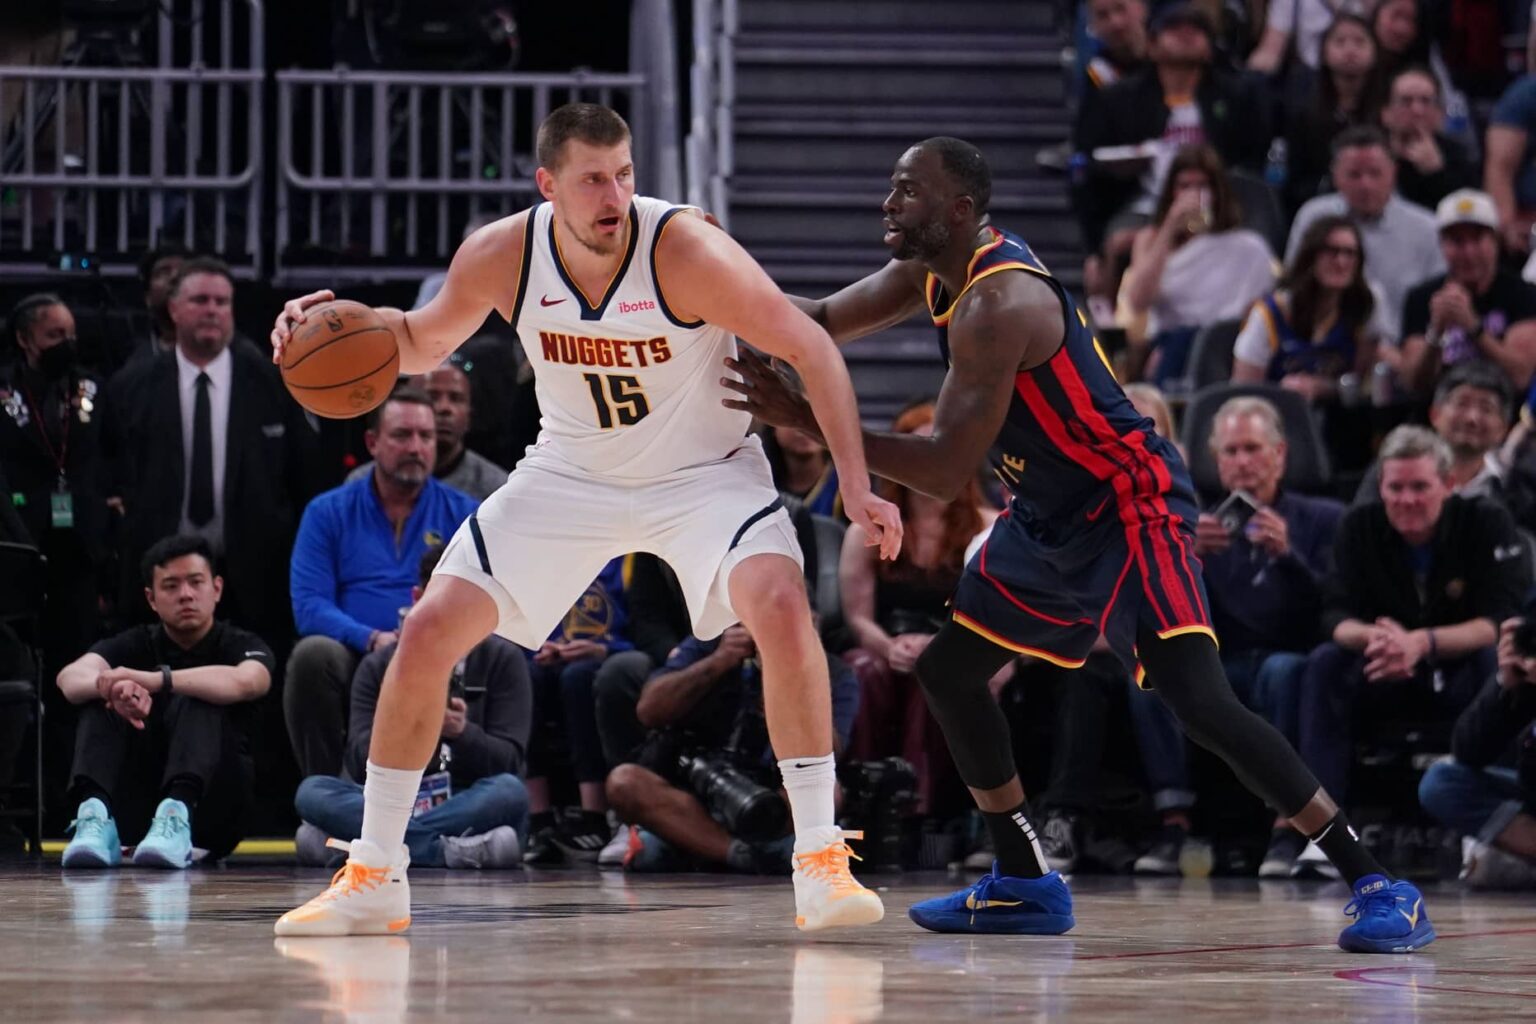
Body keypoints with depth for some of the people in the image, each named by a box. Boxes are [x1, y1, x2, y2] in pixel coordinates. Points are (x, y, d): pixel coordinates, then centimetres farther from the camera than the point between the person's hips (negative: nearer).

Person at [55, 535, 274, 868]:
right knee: (100, 699, -17)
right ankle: (96, 815, -42)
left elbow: (245, 682, -27)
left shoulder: (240, 645, 0)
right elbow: (70, 677, -15)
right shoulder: (135, 644, 7)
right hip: (142, 800, 2)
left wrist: (155, 680, -40)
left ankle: (176, 819, -51)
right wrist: (110, 686, -40)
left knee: (197, 702, -26)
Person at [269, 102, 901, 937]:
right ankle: (372, 878, 7)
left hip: (704, 471, -3)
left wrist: (856, 485, -30)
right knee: (426, 634, -6)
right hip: (571, 477, 3)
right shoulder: (500, 257, -17)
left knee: (781, 607, -30)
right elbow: (424, 343, 4)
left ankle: (821, 862, -21)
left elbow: (810, 349, -22)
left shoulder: (686, 253, -28)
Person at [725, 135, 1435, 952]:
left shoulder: (997, 305, -26)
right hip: (1052, 515, 11)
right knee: (947, 671, 13)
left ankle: (1375, 884, -21)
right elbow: (822, 323, 14)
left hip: (1130, 504, -11)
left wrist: (805, 419, -28)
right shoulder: (937, 271, 4)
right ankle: (1026, 884, 22)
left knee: (1198, 701, -22)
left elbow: (947, 470, -30)